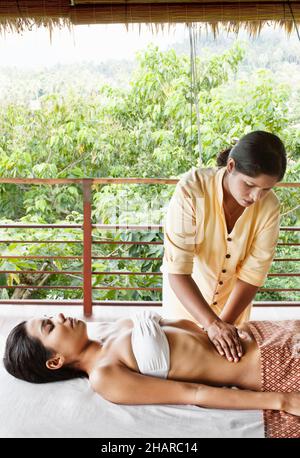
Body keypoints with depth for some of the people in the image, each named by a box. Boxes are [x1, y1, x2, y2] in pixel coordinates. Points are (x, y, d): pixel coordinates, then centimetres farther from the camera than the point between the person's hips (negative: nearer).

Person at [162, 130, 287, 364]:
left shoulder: (269, 207, -25)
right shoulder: (191, 189, -34)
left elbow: (252, 275, -19)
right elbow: (177, 270, -35)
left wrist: (224, 323, -28)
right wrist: (212, 323, -43)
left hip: (233, 296, 2)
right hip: (185, 290, -2)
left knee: (231, 351, 21)